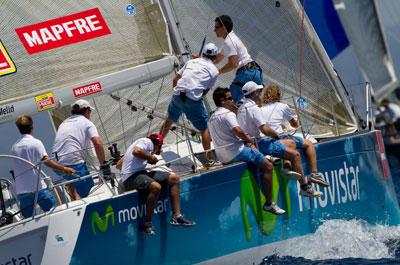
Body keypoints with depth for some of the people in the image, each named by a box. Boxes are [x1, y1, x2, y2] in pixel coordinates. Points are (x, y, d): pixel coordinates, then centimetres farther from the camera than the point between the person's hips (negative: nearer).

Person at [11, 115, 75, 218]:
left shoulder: (14, 146, 12)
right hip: (37, 187, -5)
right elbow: (46, 161, -16)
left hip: (21, 190, 5)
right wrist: (63, 168, -13)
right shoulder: (36, 143, -5)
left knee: (27, 218, 7)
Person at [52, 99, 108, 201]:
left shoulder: (64, 123, 26)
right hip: (74, 162, -6)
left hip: (58, 165, 6)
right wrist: (103, 165, -7)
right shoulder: (87, 123, 8)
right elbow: (97, 143, -9)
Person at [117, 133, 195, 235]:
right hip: (131, 177, -10)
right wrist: (150, 157, -12)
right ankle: (147, 224, -29)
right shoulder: (147, 142, -1)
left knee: (173, 178, 7)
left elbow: (119, 165, 28)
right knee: (156, 186, -37)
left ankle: (177, 216, 3)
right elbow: (136, 151, -26)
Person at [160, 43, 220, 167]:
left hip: (178, 95, 4)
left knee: (170, 119, 27)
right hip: (193, 100, -4)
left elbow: (175, 79, 21)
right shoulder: (214, 70, 10)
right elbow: (206, 90, 9)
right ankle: (209, 160, 2)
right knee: (204, 128, 4)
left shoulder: (191, 61, 20)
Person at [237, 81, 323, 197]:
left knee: (291, 143, 20)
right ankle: (304, 188, -8)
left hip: (252, 143, 10)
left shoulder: (241, 108, 14)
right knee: (295, 154, -10)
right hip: (261, 143, -10)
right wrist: (276, 134, -5)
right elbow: (265, 129, -25)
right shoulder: (253, 108, -17)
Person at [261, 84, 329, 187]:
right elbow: (295, 124, 22)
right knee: (309, 144, 6)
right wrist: (296, 122, 46)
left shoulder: (260, 109, 17)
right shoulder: (282, 106, 8)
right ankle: (314, 173, -3)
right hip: (279, 138, -5)